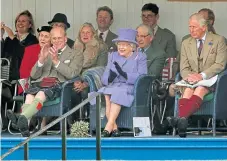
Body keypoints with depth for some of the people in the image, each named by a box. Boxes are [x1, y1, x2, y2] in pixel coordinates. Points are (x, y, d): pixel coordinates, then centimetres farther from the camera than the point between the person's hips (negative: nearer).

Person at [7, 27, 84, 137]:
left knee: (41, 94, -38)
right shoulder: (46, 53, 30)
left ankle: (22, 118, -61)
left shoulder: (75, 55, 17)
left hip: (59, 84, -3)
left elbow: (72, 74, -2)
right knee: (30, 96, -34)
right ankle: (24, 128, -56)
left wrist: (56, 61, -12)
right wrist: (41, 59, 2)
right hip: (41, 82, 3)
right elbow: (33, 75, 19)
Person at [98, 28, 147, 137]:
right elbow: (104, 78, 12)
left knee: (118, 93, -35)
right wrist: (110, 78, -14)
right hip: (112, 87, 4)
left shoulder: (140, 57, 10)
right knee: (105, 95, -31)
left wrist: (124, 74, -20)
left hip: (130, 88, -4)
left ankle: (108, 127, -41)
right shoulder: (113, 56, 23)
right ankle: (114, 128, -36)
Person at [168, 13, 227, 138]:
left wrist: (202, 76, -21)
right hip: (192, 81, 3)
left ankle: (182, 118, -59)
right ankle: (182, 124, -55)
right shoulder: (186, 43, 15)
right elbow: (184, 68, 10)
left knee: (200, 90, -37)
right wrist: (189, 76, -16)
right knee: (187, 91, -33)